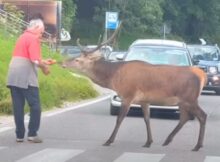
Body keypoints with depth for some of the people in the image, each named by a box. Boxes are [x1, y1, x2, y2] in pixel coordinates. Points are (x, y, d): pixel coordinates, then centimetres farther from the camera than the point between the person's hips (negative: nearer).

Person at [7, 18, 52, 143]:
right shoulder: (33, 38, -7)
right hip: (26, 77, -8)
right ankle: (32, 134, -3)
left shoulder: (22, 37, 21)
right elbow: (35, 60, -17)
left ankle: (19, 135, 7)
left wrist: (43, 62, 23)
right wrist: (45, 67, -1)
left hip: (13, 77, 8)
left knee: (18, 107, 7)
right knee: (35, 106, -1)